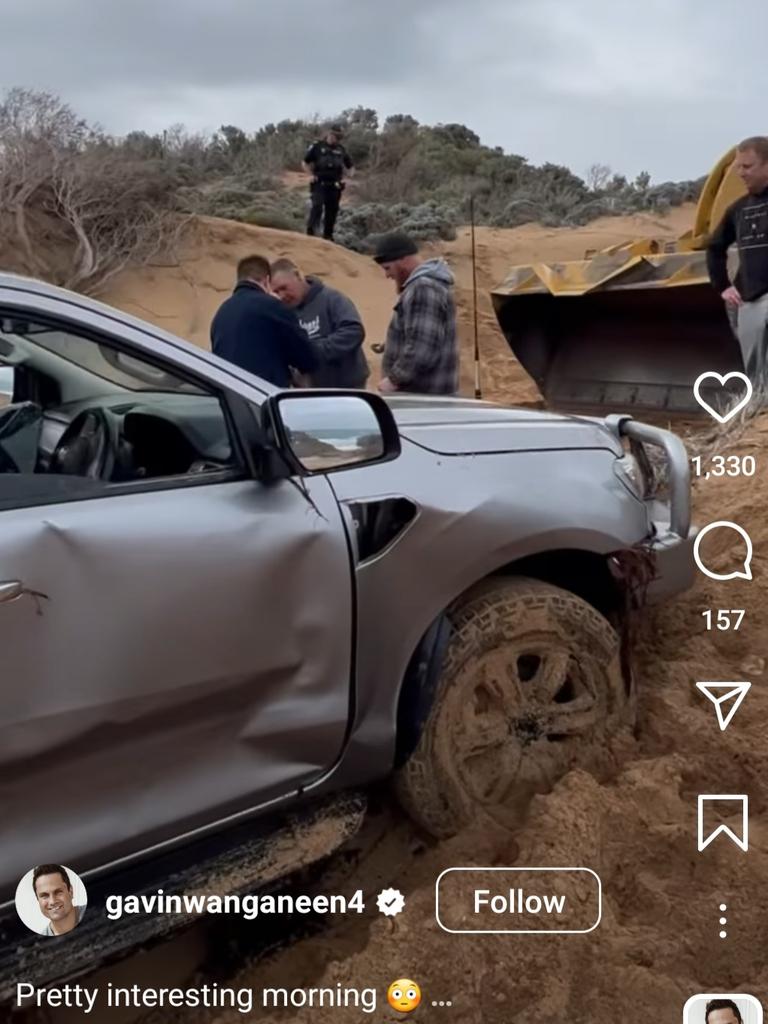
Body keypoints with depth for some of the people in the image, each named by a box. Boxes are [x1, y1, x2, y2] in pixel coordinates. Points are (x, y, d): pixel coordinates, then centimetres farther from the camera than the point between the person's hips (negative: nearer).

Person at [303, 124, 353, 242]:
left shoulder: (341, 149, 11)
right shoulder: (317, 146, -1)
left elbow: (349, 165, 24)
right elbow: (306, 162, 6)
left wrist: (342, 177, 10)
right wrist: (313, 175, -4)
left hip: (335, 185, 4)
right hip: (319, 184, -4)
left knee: (332, 211, 6)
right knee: (317, 206, -20)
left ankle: (328, 235, 16)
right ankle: (311, 230, -22)